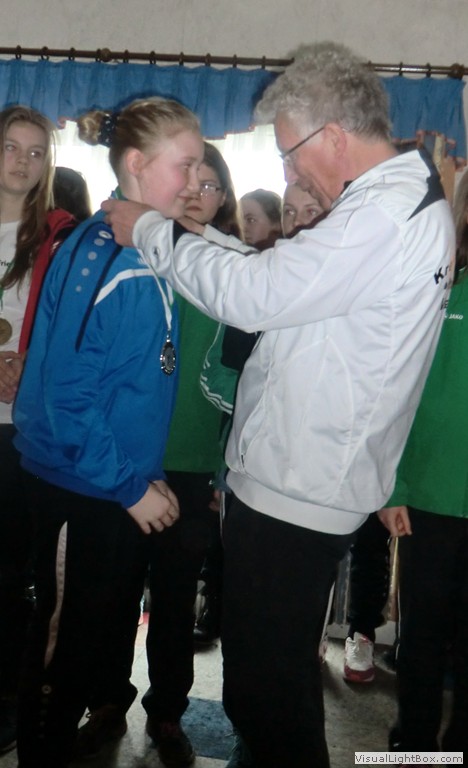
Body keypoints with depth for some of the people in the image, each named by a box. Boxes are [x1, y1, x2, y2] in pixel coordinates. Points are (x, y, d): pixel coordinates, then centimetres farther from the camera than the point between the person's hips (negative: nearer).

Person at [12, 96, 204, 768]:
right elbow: (66, 394, -22)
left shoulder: (148, 250, 5)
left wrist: (147, 475, 7)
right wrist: (130, 486, -16)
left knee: (112, 631, 23)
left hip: (126, 487, 8)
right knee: (65, 645, 11)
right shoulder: (98, 256, -21)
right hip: (82, 493, -8)